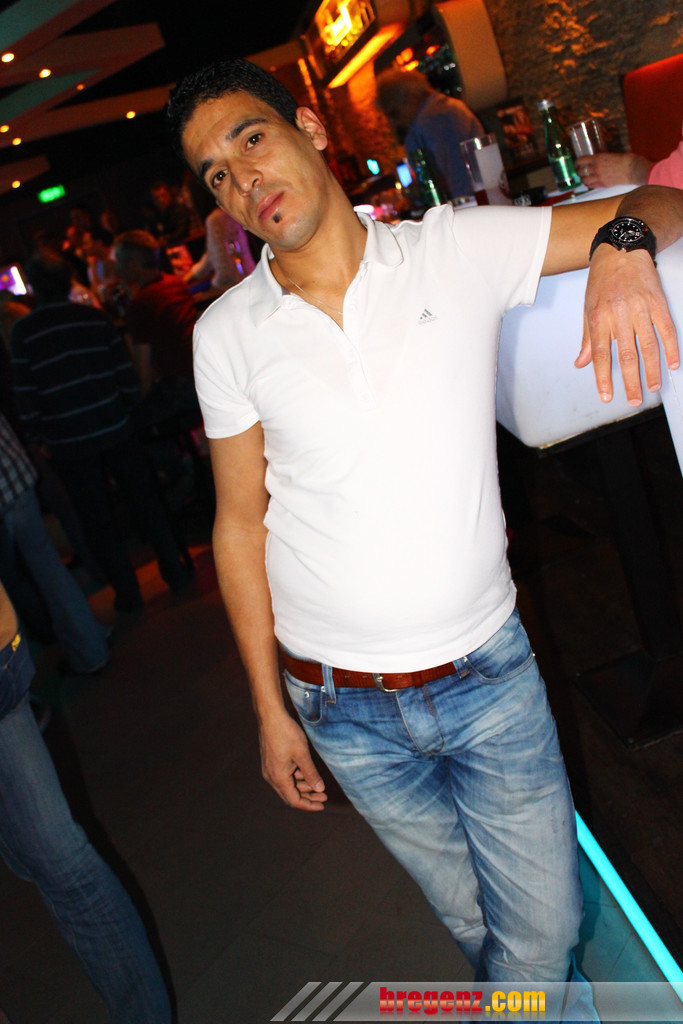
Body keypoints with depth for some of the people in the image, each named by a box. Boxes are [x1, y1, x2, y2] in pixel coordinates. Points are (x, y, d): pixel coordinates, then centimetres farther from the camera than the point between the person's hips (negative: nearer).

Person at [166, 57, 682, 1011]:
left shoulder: (456, 247, -6)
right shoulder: (226, 334, -4)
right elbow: (240, 523, 2)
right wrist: (270, 710, 4)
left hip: (489, 672, -1)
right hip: (344, 709, 1)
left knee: (544, 927, 10)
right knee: (473, 917, 20)